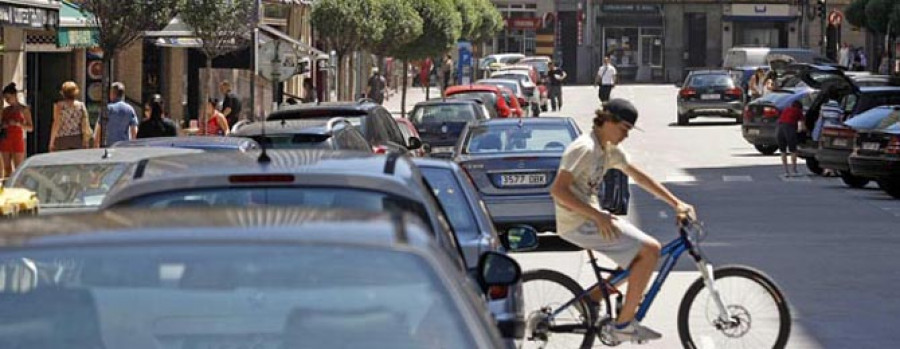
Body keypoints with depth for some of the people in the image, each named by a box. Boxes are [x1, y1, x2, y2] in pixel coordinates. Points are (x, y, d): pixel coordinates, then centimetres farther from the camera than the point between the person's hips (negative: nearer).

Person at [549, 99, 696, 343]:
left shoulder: (609, 150, 11)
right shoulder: (584, 149, -18)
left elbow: (639, 177, 18)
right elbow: (558, 190, -25)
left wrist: (677, 204, 13)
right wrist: (597, 216, -25)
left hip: (591, 217, 10)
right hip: (578, 223, -10)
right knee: (650, 249, -15)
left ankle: (592, 298, 17)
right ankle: (624, 325, -10)